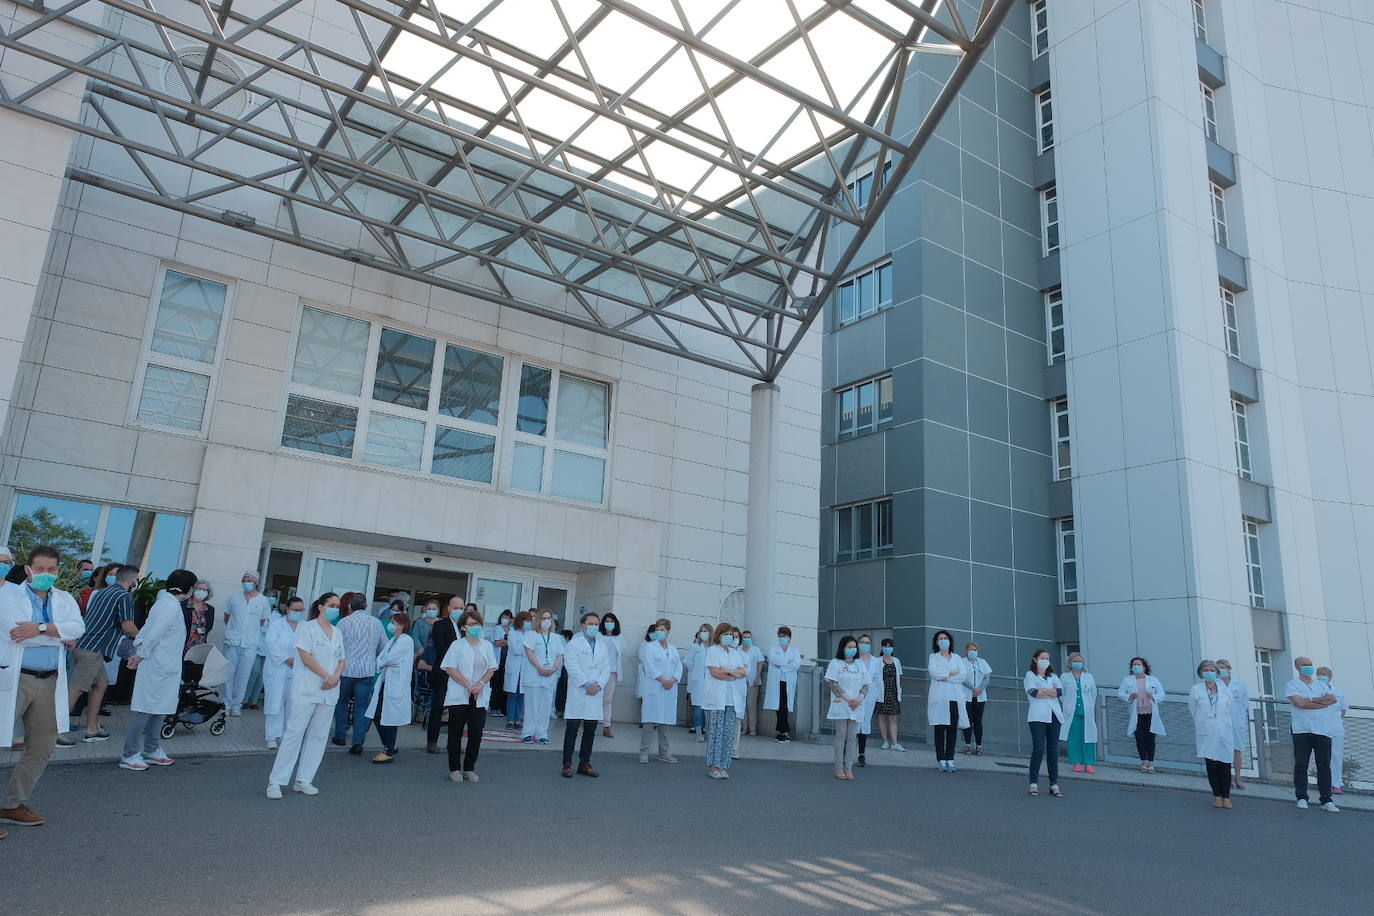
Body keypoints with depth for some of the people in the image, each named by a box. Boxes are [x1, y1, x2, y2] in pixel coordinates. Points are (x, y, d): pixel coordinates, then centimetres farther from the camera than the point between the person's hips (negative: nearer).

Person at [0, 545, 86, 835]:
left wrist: (40, 628, -22)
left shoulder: (64, 600, 10)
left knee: (42, 747, 12)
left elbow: (78, 627, -9)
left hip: (49, 683, 6)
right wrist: (60, 635, -9)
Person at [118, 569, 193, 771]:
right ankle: (129, 755, 4)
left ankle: (152, 750, 25)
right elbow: (152, 635, -23)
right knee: (145, 709, -3)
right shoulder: (171, 606, -20)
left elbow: (146, 631, 14)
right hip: (158, 668, -10)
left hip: (164, 669, 10)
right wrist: (140, 656, -10)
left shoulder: (165, 602, 12)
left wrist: (137, 653, 7)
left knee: (159, 710, 16)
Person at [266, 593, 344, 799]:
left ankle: (303, 781, 14)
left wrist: (336, 677, -6)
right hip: (306, 690, -6)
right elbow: (305, 656, -12)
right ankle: (275, 782, 2)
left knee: (318, 736, 6)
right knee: (294, 733, -5)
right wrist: (326, 676, -15)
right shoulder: (307, 627, -3)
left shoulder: (337, 633, 15)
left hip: (329, 693, 6)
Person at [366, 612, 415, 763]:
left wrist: (378, 663, 0)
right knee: (376, 716, 10)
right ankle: (388, 747, 24)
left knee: (390, 719, -1)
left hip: (396, 686, -9)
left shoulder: (406, 641, -12)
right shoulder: (393, 640, 15)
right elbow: (381, 658, 11)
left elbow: (388, 658, -16)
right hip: (385, 683, 9)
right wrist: (380, 662, -9)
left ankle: (389, 752, 9)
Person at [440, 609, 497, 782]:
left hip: (480, 697, 3)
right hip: (459, 696, -3)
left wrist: (481, 684, -10)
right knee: (456, 733, 5)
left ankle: (469, 768, 14)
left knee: (476, 734, 1)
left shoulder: (487, 646, 10)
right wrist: (468, 685, -15)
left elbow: (492, 669, 8)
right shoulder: (457, 645, -2)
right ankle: (454, 769, 16)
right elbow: (450, 669, -9)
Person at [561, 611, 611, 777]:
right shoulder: (574, 644, 1)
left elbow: (606, 669, 9)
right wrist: (586, 685, -14)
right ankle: (567, 764, 3)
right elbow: (573, 667, -9)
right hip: (578, 693, -5)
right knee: (572, 729, -3)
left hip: (595, 694, 5)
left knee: (590, 730, 6)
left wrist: (598, 685, -7)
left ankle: (584, 763, 14)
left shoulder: (603, 646, 16)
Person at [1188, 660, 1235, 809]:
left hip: (1224, 733, 1)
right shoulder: (1195, 690, 2)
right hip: (1206, 734, -1)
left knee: (1225, 765, -1)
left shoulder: (1225, 690, 8)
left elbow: (1229, 711, 14)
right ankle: (1217, 796, 9)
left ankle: (1226, 797, 7)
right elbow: (1193, 711, 9)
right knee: (1211, 765, 0)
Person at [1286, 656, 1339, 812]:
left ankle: (1326, 800, 7)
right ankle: (1302, 798, 6)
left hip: (1322, 730, 4)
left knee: (1324, 766, 2)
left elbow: (1333, 699, 0)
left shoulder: (1321, 685, 18)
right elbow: (1300, 703, -11)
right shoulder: (1292, 685, 4)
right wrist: (1323, 702, -4)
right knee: (1301, 765, -1)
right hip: (1302, 730, -3)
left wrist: (1311, 700, -8)